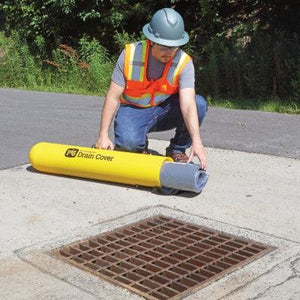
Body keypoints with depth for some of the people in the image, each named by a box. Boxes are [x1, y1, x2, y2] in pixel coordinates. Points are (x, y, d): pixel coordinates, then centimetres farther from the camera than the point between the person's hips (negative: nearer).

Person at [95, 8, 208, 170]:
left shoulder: (184, 63, -18)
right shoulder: (130, 55, -18)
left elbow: (188, 104, -29)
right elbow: (112, 97, -13)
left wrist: (197, 141, -43)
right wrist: (103, 135, -17)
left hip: (164, 111, 2)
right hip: (132, 110, -1)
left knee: (199, 103, -25)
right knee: (128, 141, -35)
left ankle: (177, 150, -4)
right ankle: (140, 147, 5)